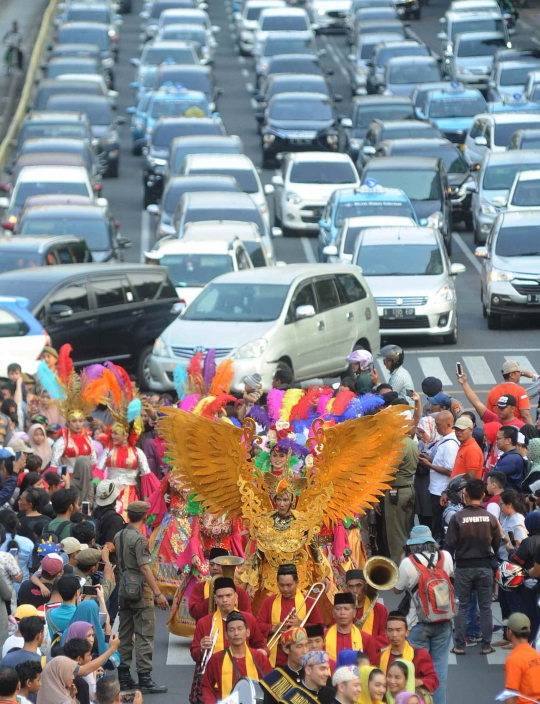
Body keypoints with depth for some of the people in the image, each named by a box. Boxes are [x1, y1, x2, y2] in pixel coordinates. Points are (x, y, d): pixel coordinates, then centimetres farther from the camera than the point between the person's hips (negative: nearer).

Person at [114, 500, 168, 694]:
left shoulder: (118, 536, 8)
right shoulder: (139, 539, -16)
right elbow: (144, 568, -21)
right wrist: (158, 593, -20)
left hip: (123, 591, 8)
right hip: (140, 591, -8)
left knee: (124, 634, 11)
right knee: (144, 635, -6)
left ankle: (124, 677, 15)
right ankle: (144, 678, -9)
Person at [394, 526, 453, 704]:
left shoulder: (408, 563, -16)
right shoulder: (446, 557, -5)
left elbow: (397, 589, -1)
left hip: (418, 623, -3)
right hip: (443, 621, 3)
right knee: (439, 663, 11)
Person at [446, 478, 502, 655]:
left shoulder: (457, 517, -12)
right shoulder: (490, 518, -6)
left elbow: (450, 545, -9)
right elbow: (497, 544, 1)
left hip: (463, 567, -1)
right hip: (484, 567, 1)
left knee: (461, 607, 8)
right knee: (485, 607, 9)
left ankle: (459, 645, 8)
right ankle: (486, 645, 11)